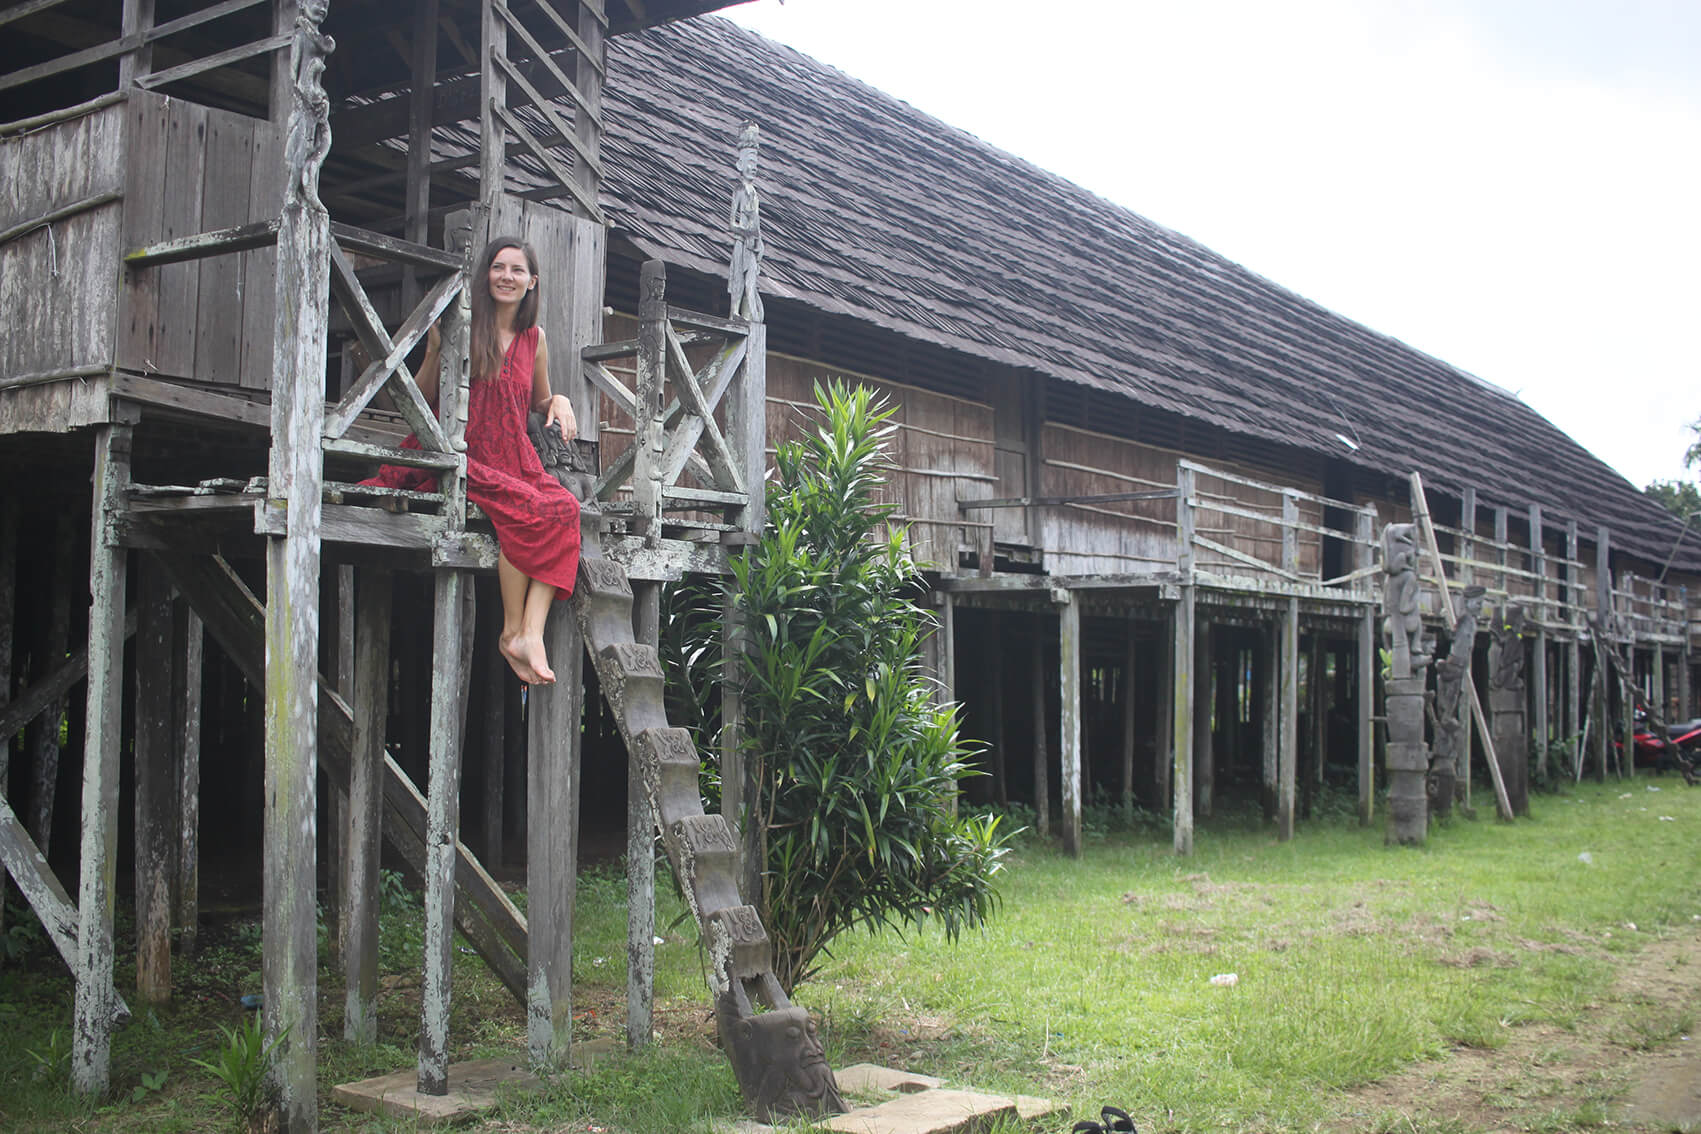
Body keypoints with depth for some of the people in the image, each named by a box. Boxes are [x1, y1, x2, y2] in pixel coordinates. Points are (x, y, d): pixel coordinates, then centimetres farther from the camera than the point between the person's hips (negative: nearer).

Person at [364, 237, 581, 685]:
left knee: (563, 507, -29)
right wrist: (435, 350, -11)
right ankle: (512, 632, -22)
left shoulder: (534, 338, 15)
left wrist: (559, 402, 5)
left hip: (515, 460, 4)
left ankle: (532, 633, -37)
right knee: (526, 508, -33)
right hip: (463, 458, -4)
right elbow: (423, 400, 5)